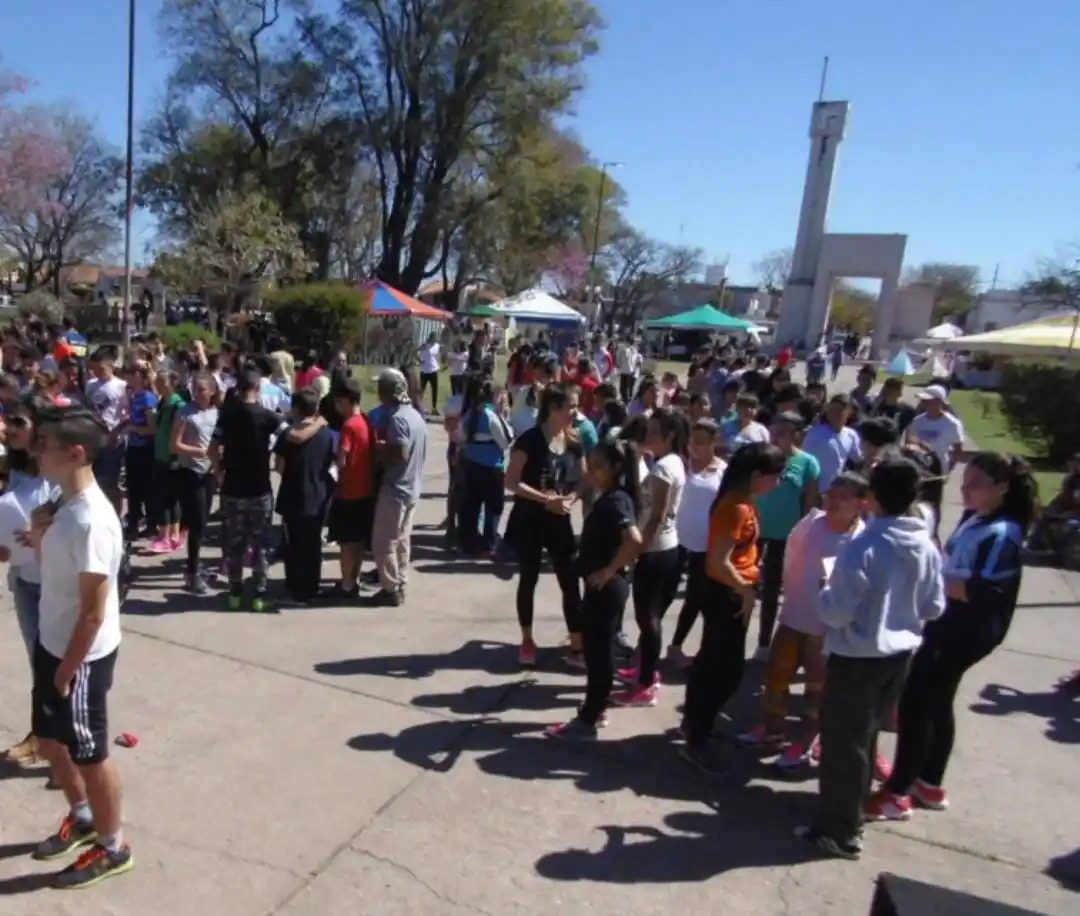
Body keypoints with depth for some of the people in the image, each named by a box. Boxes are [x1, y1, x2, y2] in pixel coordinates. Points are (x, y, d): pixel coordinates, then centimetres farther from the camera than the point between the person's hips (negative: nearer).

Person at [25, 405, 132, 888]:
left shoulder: (91, 521, -28)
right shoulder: (66, 505, 1)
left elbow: (93, 612, -24)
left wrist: (67, 671, -16)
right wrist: (39, 538, -5)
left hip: (81, 656, -9)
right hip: (52, 645, 9)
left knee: (89, 754, 8)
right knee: (50, 740, 24)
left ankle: (112, 847, 29)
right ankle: (82, 818, 47)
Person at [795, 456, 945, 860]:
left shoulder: (862, 548, -24)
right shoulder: (927, 548, -2)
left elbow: (837, 613, -22)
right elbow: (934, 608, 8)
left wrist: (827, 592, -3)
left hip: (857, 657, -7)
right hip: (899, 655, 7)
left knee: (843, 742, 7)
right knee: (866, 737, 22)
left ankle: (840, 831, 17)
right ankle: (851, 812, 38)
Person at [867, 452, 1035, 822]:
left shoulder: (1002, 533, -20)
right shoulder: (973, 519, 8)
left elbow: (982, 592, -27)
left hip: (965, 632, -10)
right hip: (947, 624, 10)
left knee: (915, 703, -5)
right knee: (937, 703, 18)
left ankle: (896, 793, 6)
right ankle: (930, 784, 34)